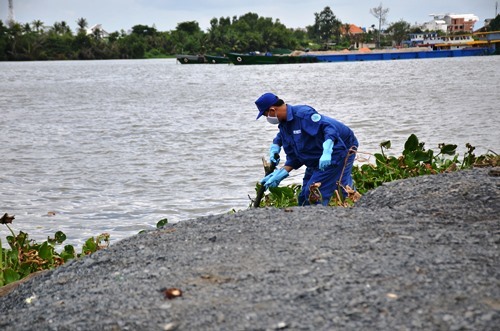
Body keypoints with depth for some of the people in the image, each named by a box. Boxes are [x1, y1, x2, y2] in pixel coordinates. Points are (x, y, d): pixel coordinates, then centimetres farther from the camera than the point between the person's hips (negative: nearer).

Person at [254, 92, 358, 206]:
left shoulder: (303, 113, -24)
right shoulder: (283, 126, 6)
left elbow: (329, 128, -33)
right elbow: (294, 158, 8)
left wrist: (326, 152, -45)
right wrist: (280, 174, -2)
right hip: (316, 160, 10)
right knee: (304, 198, 9)